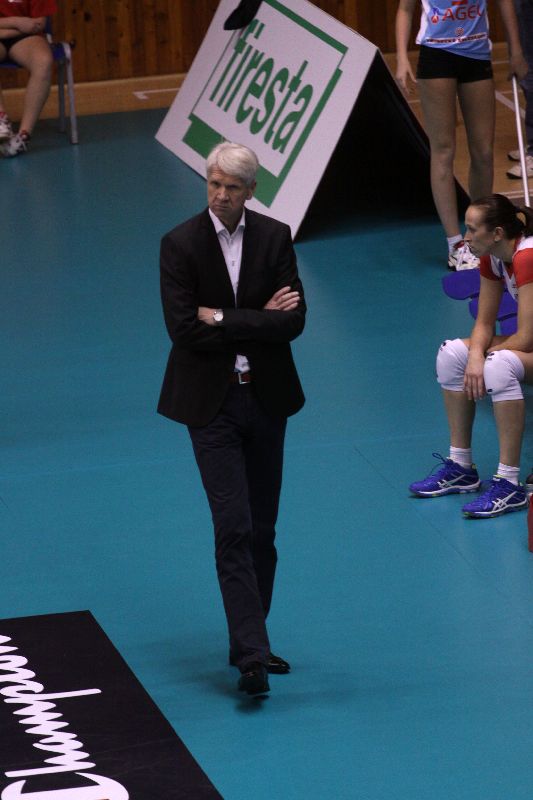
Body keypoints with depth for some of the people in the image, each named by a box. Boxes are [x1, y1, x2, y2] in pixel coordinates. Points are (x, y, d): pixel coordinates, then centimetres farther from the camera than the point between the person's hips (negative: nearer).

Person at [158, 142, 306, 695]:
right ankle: (250, 656, -13)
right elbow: (183, 329, -15)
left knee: (261, 530, 10)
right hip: (211, 404, -3)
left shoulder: (275, 237, 1)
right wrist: (259, 319, -13)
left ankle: (249, 642, 21)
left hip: (266, 399, 3)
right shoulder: (180, 244, -7)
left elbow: (294, 320, -8)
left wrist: (222, 318, -15)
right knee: (233, 529, -10)